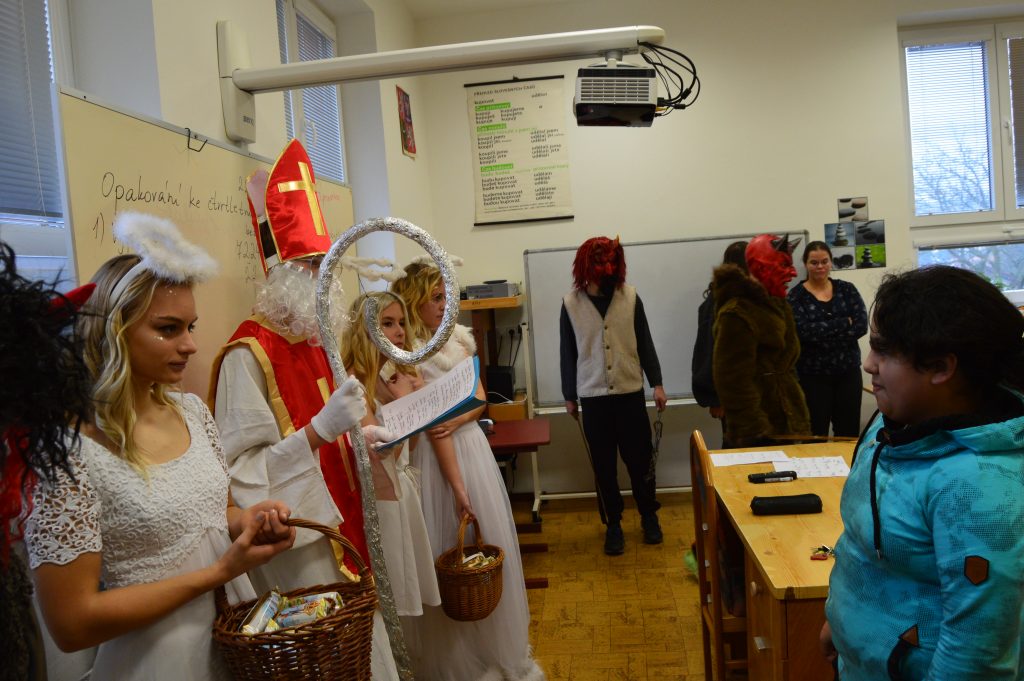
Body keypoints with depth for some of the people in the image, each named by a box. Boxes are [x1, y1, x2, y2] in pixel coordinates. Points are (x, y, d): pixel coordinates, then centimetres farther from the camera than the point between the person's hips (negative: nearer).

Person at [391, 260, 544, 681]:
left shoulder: (459, 338, 6)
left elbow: (479, 398, 7)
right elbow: (432, 425, -18)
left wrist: (456, 421, -15)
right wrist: (457, 487, -18)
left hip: (473, 444, 7)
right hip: (440, 456, -7)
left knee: (491, 542, 14)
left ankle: (497, 643, 33)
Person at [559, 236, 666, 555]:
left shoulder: (630, 296, -4)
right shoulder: (571, 303, -4)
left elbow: (644, 342, 3)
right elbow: (568, 352, 3)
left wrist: (657, 383, 0)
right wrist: (569, 395, 6)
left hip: (630, 393, 0)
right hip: (593, 397, 0)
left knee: (640, 459, 8)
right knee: (603, 466, 7)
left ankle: (649, 516, 29)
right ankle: (613, 524, 23)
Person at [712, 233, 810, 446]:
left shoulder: (776, 305, 13)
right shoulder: (737, 315, -19)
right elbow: (734, 382, -23)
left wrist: (798, 419, 22)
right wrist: (755, 433, -23)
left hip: (785, 424, 10)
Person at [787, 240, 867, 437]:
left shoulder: (846, 289, 7)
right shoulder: (796, 295, -2)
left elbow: (861, 325, -6)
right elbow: (803, 330, -17)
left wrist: (821, 333, -14)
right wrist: (845, 323, -11)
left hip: (848, 371, 3)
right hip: (812, 375, -3)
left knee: (849, 434, 8)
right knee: (816, 436, 3)